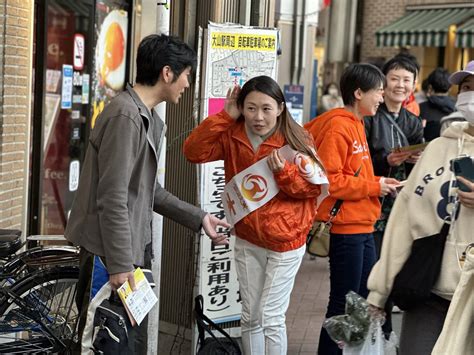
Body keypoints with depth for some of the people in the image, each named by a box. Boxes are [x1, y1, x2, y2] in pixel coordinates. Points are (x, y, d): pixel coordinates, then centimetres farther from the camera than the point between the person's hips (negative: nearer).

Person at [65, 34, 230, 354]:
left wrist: (198, 218, 16)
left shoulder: (149, 118, 14)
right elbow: (113, 198, -22)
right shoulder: (125, 116, -18)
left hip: (135, 245, 10)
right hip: (111, 251, -10)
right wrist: (120, 263, -22)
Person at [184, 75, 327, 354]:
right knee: (251, 317, 14)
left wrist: (284, 172, -26)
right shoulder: (232, 135, -4)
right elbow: (194, 152, -12)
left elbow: (315, 187, -8)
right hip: (247, 239, 4)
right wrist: (225, 116, -15)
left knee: (271, 317, -1)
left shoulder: (297, 140, -13)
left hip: (285, 240, -4)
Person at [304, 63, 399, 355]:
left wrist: (378, 183, 5)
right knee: (344, 302, -1)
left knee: (365, 297, 16)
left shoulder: (355, 125, 15)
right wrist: (373, 187, -16)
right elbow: (327, 180, -23)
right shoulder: (338, 127, -16)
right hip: (345, 227, -10)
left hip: (363, 227, 10)